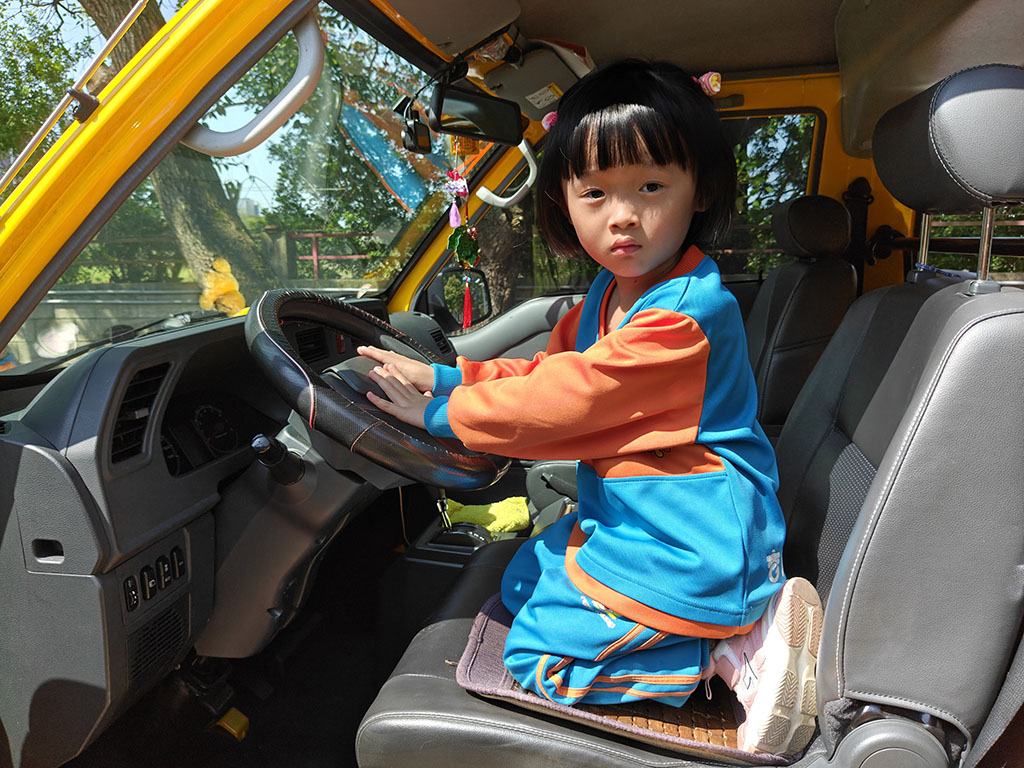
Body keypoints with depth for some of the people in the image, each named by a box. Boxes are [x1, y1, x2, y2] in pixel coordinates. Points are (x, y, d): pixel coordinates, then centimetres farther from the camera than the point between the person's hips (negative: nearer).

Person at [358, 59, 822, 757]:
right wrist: (444, 376, 5)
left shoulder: (686, 315, -28)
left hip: (690, 543, -10)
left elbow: (565, 398, -26)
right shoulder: (609, 293, 3)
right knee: (526, 578, 25)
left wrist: (443, 412, -13)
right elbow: (546, 370, 14)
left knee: (540, 653, -4)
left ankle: (733, 647, -3)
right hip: (630, 518, 10)